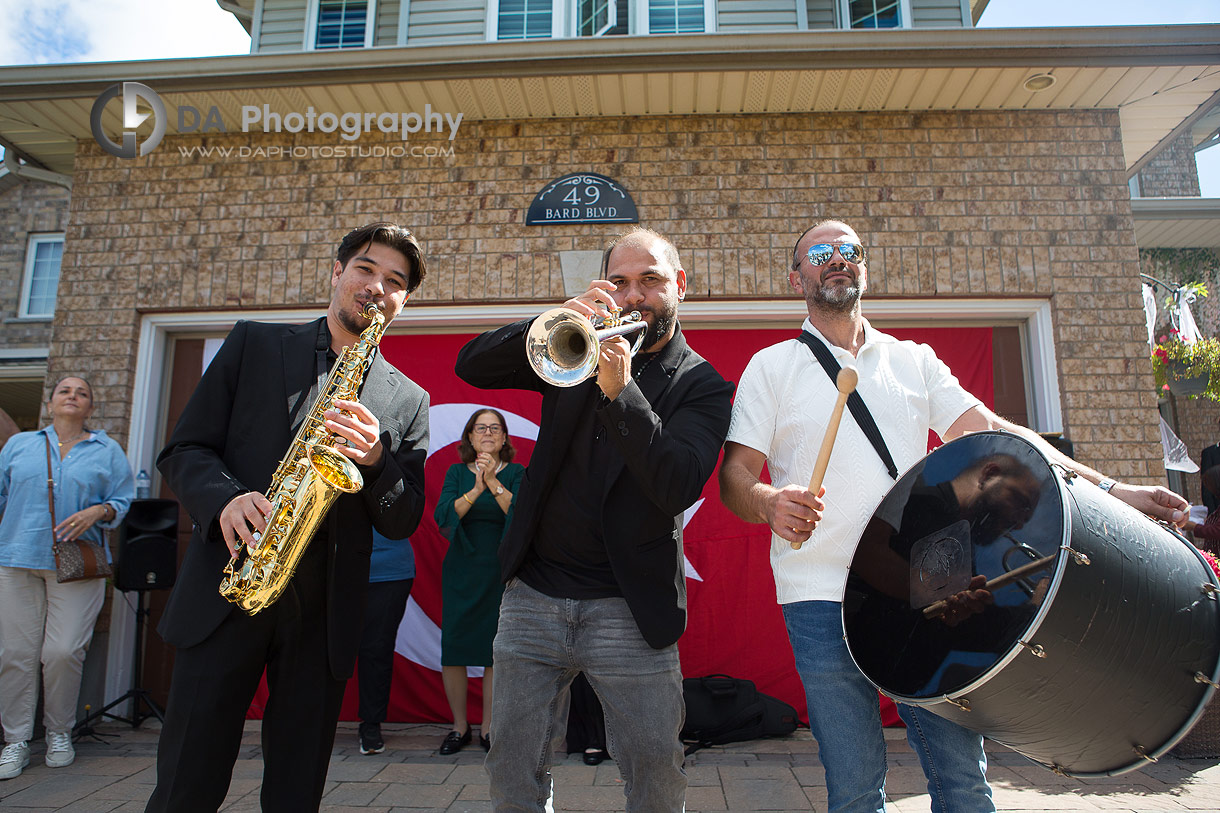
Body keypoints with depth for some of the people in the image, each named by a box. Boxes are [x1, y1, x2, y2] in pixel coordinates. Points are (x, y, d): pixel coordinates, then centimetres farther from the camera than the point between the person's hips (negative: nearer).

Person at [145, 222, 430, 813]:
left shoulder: (407, 401, 8)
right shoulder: (254, 344, 8)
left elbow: (402, 522, 4)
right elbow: (182, 449, 5)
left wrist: (375, 459, -15)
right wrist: (226, 497, -16)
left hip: (326, 613, 1)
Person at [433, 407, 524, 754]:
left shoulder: (516, 472, 3)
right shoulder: (457, 472, 7)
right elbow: (443, 516, -8)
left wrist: (493, 483, -23)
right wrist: (476, 489, -21)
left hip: (501, 570, -1)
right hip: (461, 568, 1)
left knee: (496, 648, 0)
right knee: (453, 647, 0)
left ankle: (488, 727, 17)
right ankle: (460, 726, 19)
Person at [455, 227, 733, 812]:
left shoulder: (702, 384, 0)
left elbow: (678, 487, -16)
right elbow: (471, 366, -1)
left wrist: (620, 390, -26)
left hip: (630, 610, -2)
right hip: (532, 594, 3)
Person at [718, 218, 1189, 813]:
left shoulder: (913, 360, 14)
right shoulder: (772, 367, 4)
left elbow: (989, 430, 7)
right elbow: (735, 474, -2)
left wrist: (1106, 488, -3)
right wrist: (769, 502, -25)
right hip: (822, 601, -3)